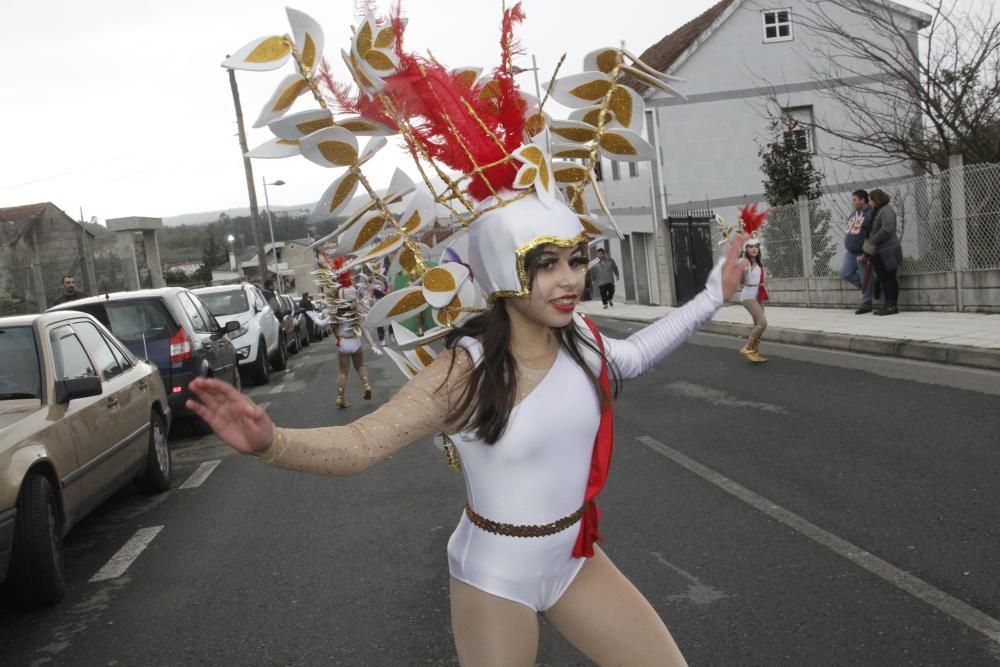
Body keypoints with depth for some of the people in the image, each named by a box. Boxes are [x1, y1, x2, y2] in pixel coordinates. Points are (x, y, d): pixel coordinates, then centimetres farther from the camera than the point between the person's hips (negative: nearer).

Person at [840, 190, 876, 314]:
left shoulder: (871, 214, -14)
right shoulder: (853, 214, 14)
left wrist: (866, 253, -21)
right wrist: (846, 248, 21)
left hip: (862, 253, -8)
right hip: (850, 252, 8)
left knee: (866, 279, 0)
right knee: (845, 273, 4)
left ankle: (865, 305, 9)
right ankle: (865, 287, 23)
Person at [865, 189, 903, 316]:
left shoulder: (886, 210, -11)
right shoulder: (877, 211, 19)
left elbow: (887, 229, -24)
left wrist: (873, 241, -17)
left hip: (888, 251, -9)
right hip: (878, 252, 10)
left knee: (890, 278, -5)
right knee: (883, 279, 10)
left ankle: (893, 306, -1)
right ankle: (886, 305, 15)